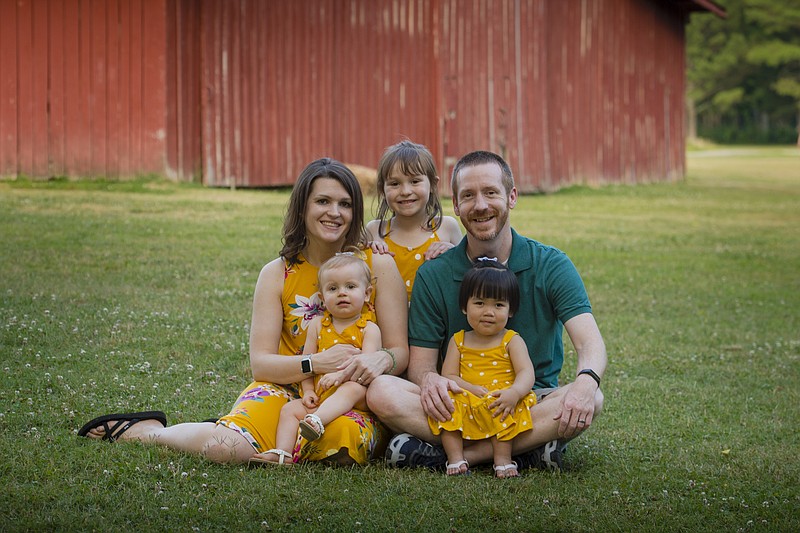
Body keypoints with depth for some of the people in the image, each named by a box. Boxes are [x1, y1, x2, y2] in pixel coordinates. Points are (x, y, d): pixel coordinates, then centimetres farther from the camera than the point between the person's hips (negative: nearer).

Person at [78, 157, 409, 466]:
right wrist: (315, 363, -23)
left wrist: (382, 358, -26)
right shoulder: (278, 274, 2)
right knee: (227, 448, -31)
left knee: (347, 441, -39)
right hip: (289, 389, 0)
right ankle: (144, 430, 3)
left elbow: (400, 351, -1)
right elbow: (260, 362, -4)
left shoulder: (379, 267, 0)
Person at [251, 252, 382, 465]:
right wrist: (308, 391, -2)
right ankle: (282, 453, -27)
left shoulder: (369, 329, 0)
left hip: (357, 399, -5)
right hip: (321, 398, 5)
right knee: (290, 408, -13)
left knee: (354, 388, -35)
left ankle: (317, 421, -54)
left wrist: (341, 374, -30)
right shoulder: (317, 325, 13)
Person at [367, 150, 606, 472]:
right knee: (382, 392, -27)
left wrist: (586, 380, -39)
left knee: (590, 401, -33)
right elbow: (421, 359, 2)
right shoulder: (433, 276, 3)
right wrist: (428, 379, -25)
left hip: (532, 401, -1)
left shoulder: (551, 265, -1)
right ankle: (528, 448, -29)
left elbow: (590, 342, -13)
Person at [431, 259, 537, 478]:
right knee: (446, 400, -26)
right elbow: (448, 375, 5)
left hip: (500, 405, -3)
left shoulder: (512, 341, 7)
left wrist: (514, 392, -30)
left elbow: (527, 373, -7)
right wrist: (471, 389, -16)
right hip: (466, 402, 3)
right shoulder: (459, 341, 15)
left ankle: (503, 459, -29)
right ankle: (455, 458, -25)